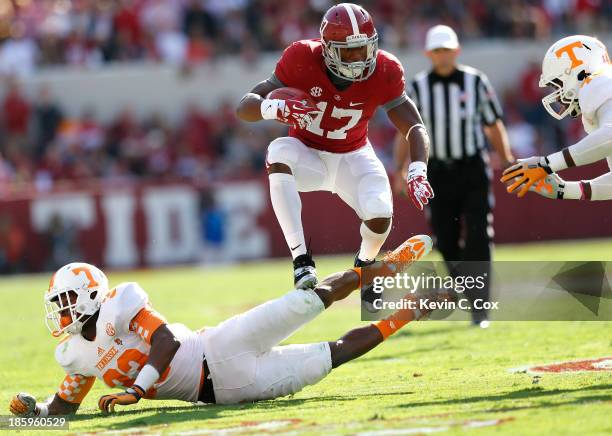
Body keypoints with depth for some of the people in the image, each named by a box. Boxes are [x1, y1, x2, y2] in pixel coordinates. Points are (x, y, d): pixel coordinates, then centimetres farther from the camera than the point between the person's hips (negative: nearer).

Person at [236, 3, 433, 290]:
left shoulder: (383, 72, -19)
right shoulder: (302, 60, -24)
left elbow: (414, 128, -17)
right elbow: (244, 108, -24)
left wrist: (417, 172, -37)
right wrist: (275, 108, -48)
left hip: (353, 157, 1)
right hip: (307, 156, -1)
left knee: (380, 214, -25)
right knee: (279, 152, -36)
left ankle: (365, 266, 15)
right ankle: (301, 259, -35)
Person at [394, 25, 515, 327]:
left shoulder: (476, 82, 1)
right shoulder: (417, 87, 2)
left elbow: (493, 125, 6)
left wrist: (507, 162, 2)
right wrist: (400, 169, -3)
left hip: (473, 169, -1)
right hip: (437, 172, 1)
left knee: (478, 241, -9)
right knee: (445, 242, 1)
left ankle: (479, 309, -7)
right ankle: (473, 295, 22)